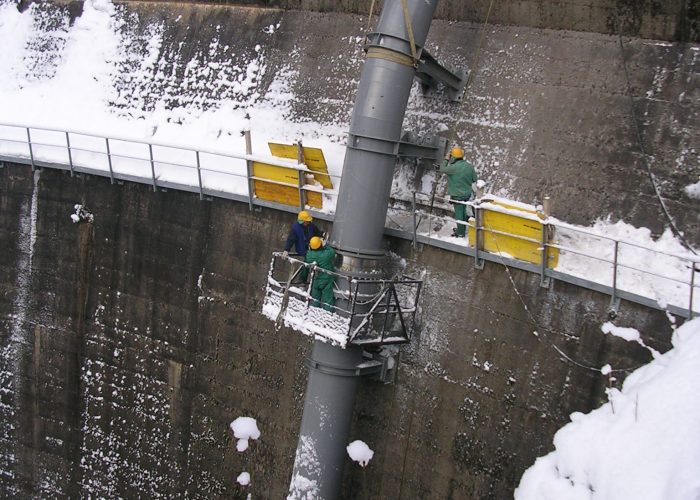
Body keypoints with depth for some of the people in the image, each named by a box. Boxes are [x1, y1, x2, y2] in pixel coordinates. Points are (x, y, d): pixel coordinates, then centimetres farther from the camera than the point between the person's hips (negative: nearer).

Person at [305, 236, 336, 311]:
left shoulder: (309, 255, -15)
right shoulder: (327, 254, -23)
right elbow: (333, 252, 0)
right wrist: (325, 245, 6)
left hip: (315, 280, 3)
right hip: (326, 280, -3)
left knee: (315, 299, 19)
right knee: (327, 299, 7)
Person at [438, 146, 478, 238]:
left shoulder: (454, 168, -26)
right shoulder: (470, 166, -4)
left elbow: (442, 169, -13)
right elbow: (474, 179, 4)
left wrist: (446, 160, -2)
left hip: (457, 195, -7)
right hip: (467, 193, 7)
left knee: (459, 213, 7)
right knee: (463, 211, 23)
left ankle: (460, 233, 19)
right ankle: (462, 229, 38)